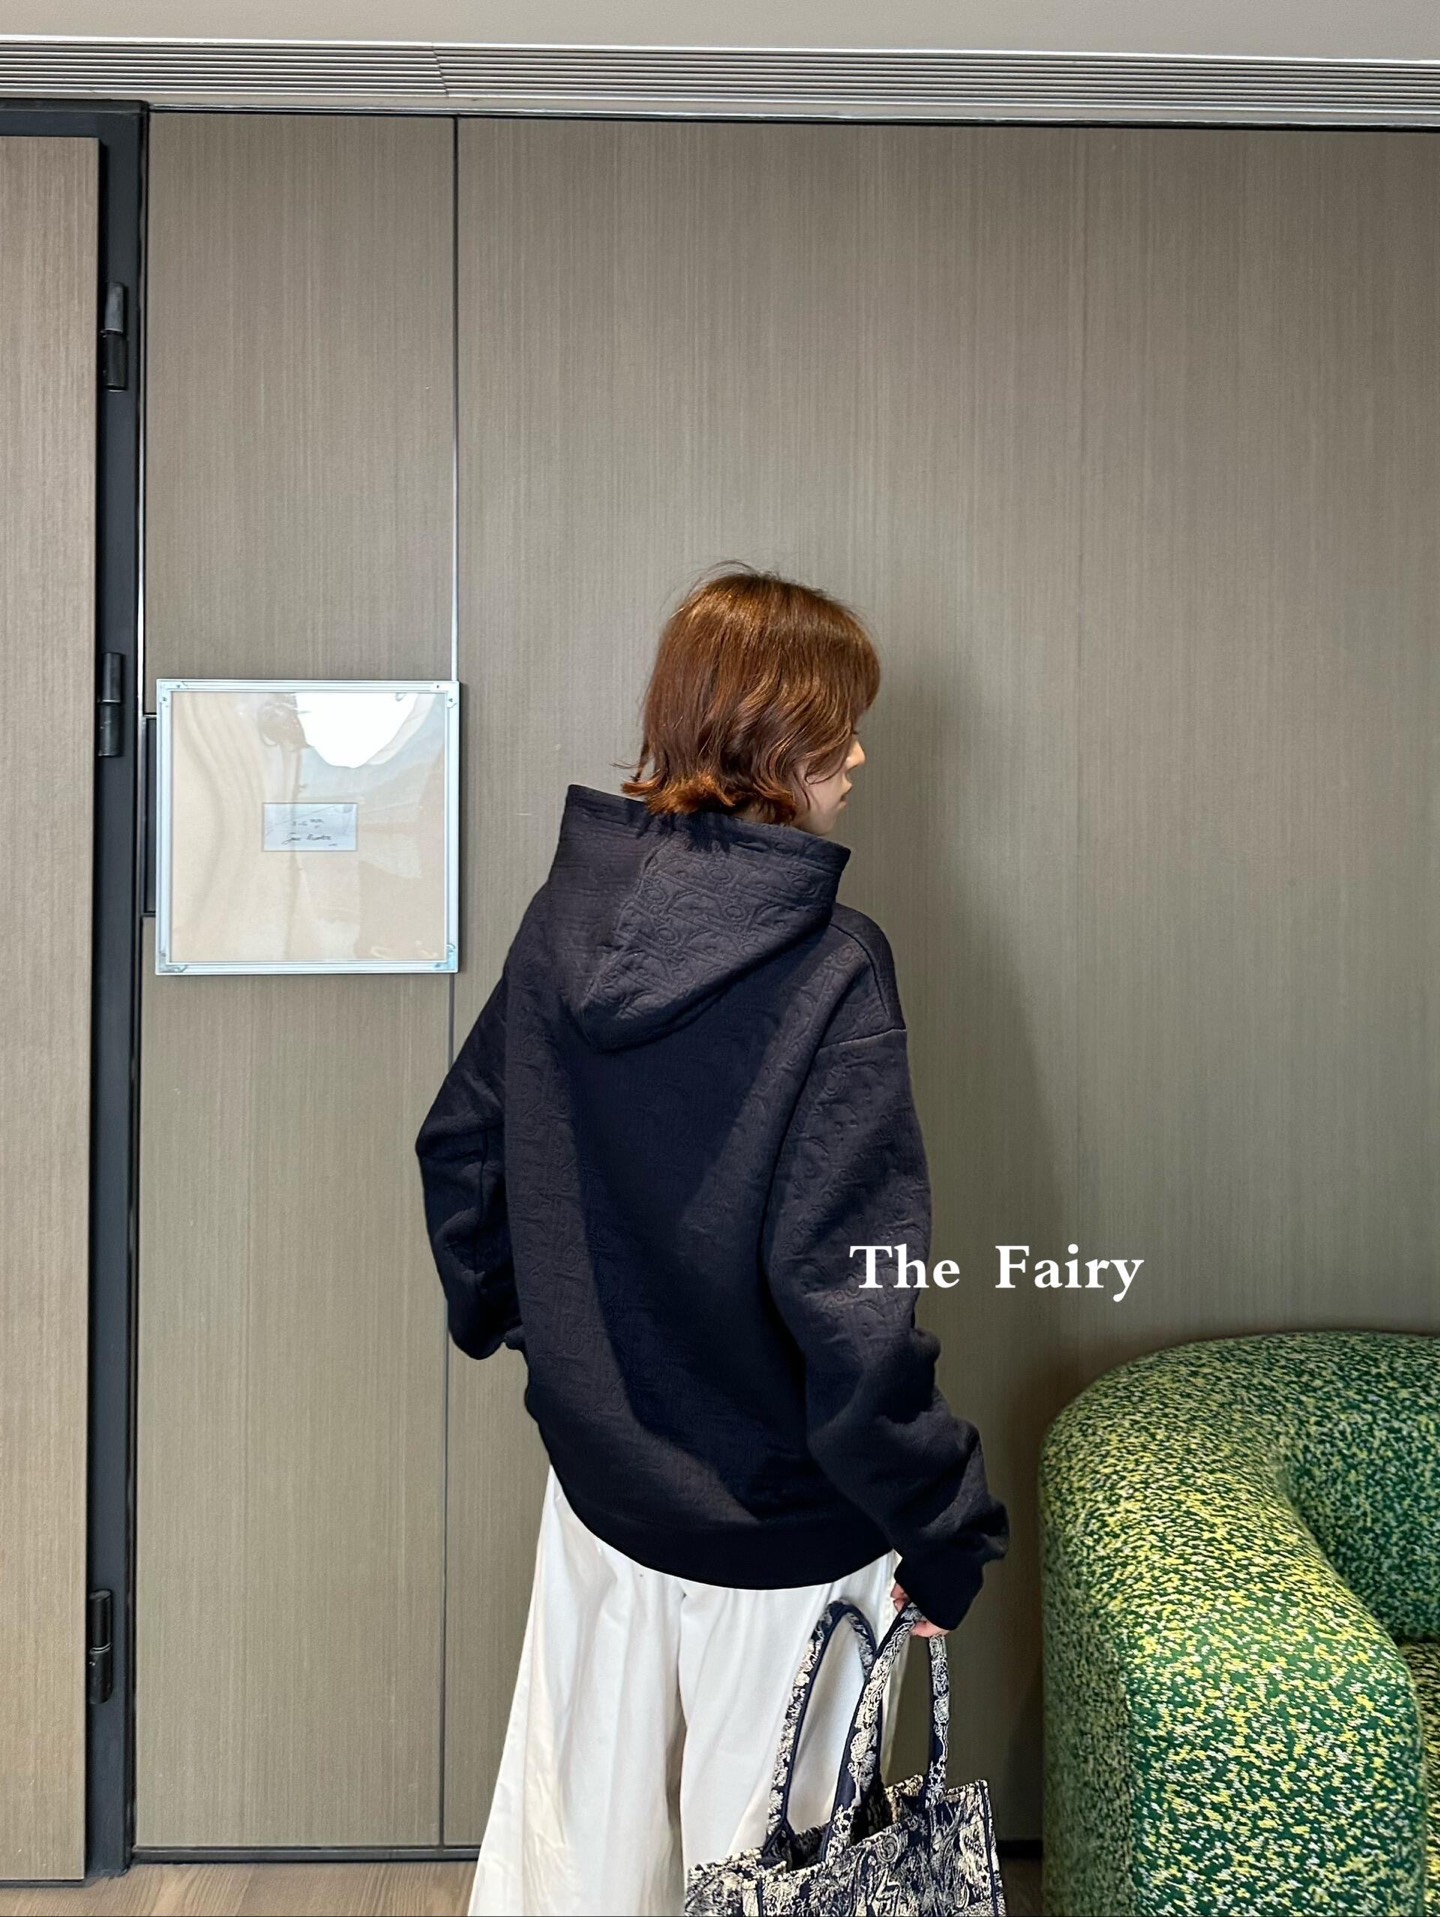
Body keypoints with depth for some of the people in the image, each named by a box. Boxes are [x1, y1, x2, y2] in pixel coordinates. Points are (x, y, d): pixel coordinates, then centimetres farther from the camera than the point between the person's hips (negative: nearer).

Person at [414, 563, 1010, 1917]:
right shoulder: (828, 968, -23)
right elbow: (845, 1294, -25)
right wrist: (943, 1532, -15)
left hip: (595, 1475, 6)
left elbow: (459, 1147, 8)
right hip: (777, 1526, -5)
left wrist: (498, 1314, 24)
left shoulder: (567, 908, -4)